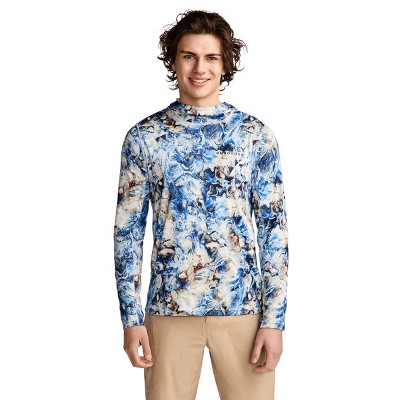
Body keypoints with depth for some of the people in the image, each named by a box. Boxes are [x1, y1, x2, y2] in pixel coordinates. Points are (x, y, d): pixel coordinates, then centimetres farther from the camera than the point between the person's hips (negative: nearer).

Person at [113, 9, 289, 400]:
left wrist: (274, 318, -5)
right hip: (169, 310, 0)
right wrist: (131, 317, -3)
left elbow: (274, 228, 1)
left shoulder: (255, 134, 1)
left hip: (243, 308, 0)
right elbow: (127, 230, 3)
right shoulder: (143, 137, 1)